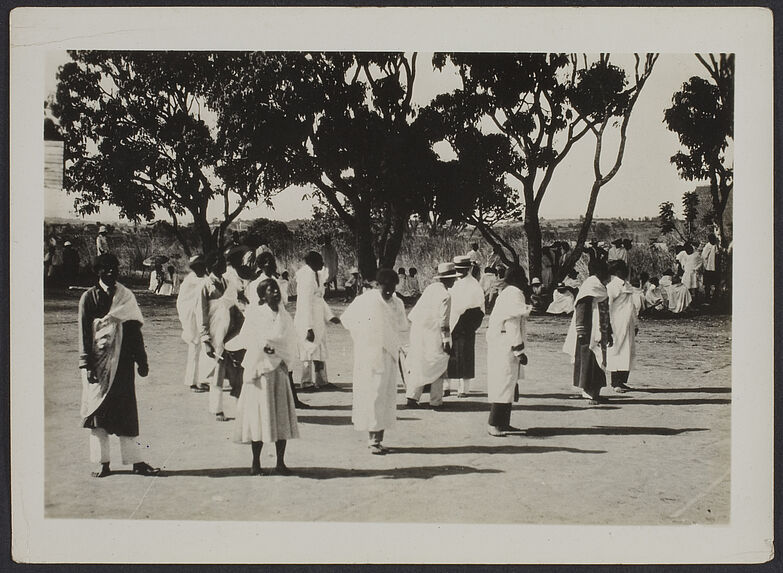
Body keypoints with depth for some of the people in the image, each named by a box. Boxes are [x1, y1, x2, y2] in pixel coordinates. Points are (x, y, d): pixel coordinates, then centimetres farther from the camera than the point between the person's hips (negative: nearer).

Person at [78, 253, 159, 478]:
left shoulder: (126, 296, 9)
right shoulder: (89, 298, 1)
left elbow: (135, 329, 10)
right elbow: (84, 333, -1)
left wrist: (142, 361, 7)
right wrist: (87, 365, -9)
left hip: (123, 362, 2)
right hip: (98, 363, -2)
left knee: (127, 411, 3)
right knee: (98, 412, 2)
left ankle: (135, 461, 7)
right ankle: (103, 463, 10)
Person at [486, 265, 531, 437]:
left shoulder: (506, 293, 18)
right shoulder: (514, 294, -14)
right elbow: (512, 324, -20)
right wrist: (519, 351, -19)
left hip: (499, 344, 11)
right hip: (506, 346, -11)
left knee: (508, 384, 14)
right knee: (504, 383, -9)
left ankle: (503, 422, 19)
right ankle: (494, 424, -9)